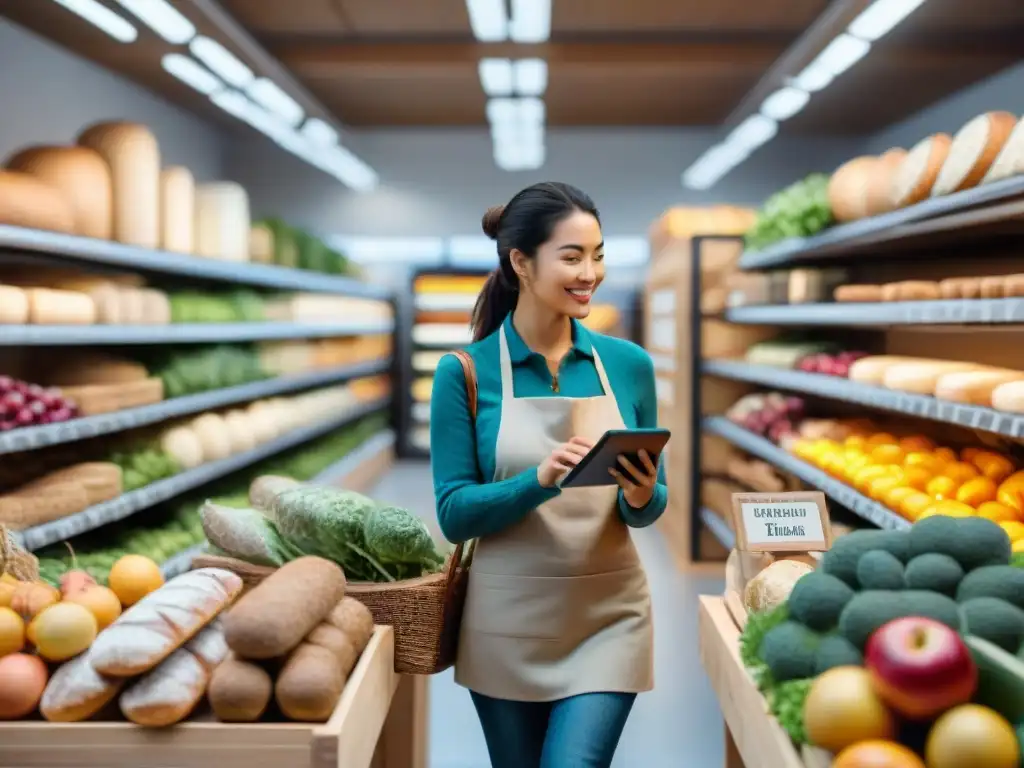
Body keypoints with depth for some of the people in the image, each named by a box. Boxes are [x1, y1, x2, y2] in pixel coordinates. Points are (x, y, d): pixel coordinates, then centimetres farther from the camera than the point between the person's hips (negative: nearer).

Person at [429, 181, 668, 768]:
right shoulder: (465, 372, -6)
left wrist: (641, 497, -16)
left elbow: (651, 504, 7)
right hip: (507, 625, 0)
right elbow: (455, 514, -9)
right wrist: (540, 480, -25)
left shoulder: (629, 364, 0)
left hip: (608, 619, 1)